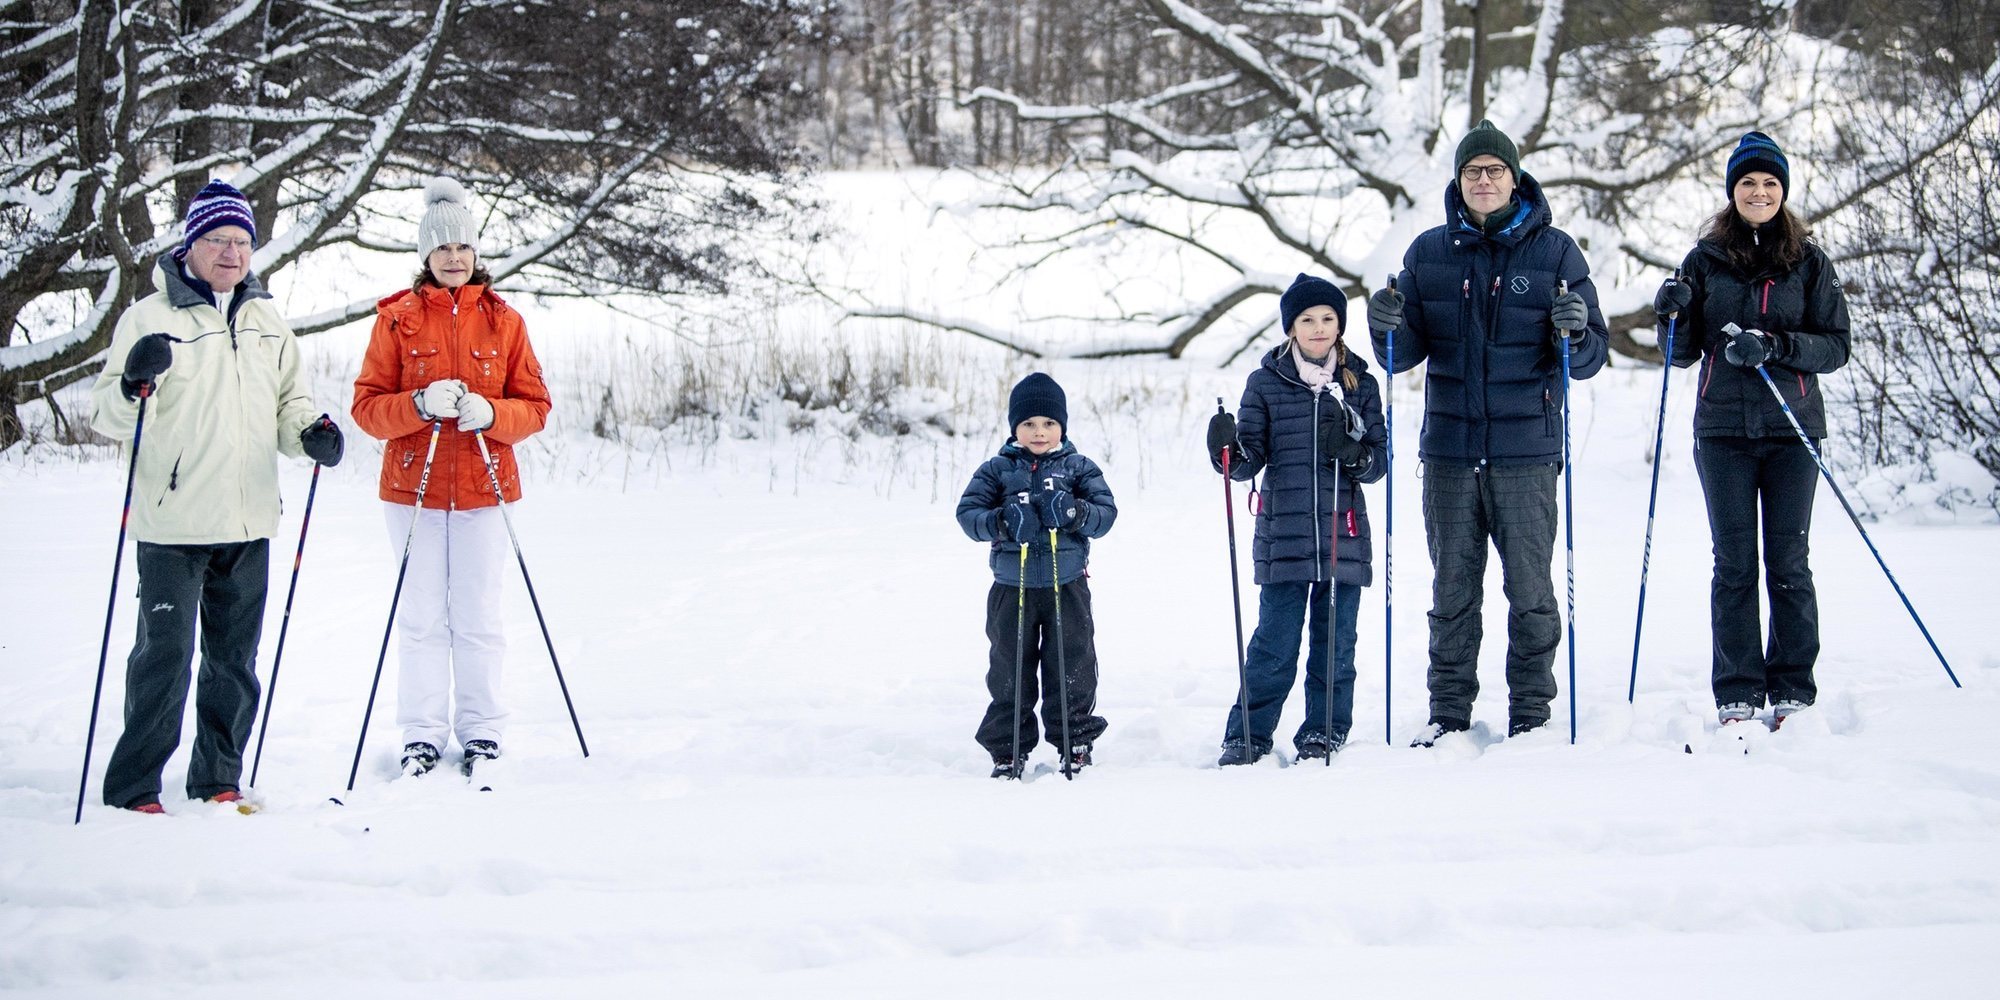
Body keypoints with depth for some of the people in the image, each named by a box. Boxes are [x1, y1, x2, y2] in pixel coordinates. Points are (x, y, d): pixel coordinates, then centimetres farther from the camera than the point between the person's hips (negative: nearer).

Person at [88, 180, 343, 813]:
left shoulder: (265, 320, 13)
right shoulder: (150, 317, -4)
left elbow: (287, 400, 21)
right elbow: (105, 416, -6)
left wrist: (311, 430, 0)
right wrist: (132, 386, -28)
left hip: (248, 523, 6)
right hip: (172, 524, -5)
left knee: (235, 660, 12)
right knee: (164, 654, -7)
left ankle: (218, 779, 23)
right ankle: (132, 786, 4)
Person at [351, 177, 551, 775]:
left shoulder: (503, 321, 7)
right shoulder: (397, 320, 4)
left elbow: (534, 406, 5)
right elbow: (368, 405, 0)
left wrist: (489, 413, -14)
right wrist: (419, 405, -18)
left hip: (483, 488, 1)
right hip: (413, 487, 0)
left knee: (478, 615, 2)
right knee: (422, 616, 2)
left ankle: (481, 730, 12)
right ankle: (423, 734, 9)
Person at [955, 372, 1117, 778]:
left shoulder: (1079, 468, 4)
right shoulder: (997, 469, 3)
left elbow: (1106, 512, -3)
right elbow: (968, 512, -5)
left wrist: (1074, 512, -23)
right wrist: (1002, 522, -23)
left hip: (1067, 585, 0)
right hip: (1012, 588, 0)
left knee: (1072, 664, 4)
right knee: (1009, 667, 5)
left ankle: (1075, 740, 18)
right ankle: (1008, 748, 14)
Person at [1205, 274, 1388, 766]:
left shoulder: (1360, 384, 9)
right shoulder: (1266, 383, 5)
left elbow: (1380, 461, 7)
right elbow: (1251, 458, 1)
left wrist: (1355, 453, -15)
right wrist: (1230, 451, -21)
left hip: (1344, 536, 1)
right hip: (1283, 536, -1)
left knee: (1335, 644, 5)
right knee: (1275, 644, -2)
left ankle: (1325, 733, 16)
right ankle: (1247, 736, 8)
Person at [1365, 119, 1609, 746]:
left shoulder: (1555, 252, 3)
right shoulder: (1428, 253, 10)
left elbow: (1590, 360, 3)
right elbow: (1407, 355, 12)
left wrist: (1574, 332, -18)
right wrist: (1388, 328, -9)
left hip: (1526, 450, -2)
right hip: (1449, 448, 2)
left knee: (1531, 592, 0)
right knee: (1453, 593, 7)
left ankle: (1531, 713, 9)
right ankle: (1448, 713, 14)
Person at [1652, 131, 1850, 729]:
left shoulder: (1809, 261, 5)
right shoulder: (1705, 259, 8)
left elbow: (1835, 346, 0)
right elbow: (1683, 354, 10)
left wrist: (1775, 347, -16)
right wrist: (1674, 316, -11)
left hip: (1792, 429, -1)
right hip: (1723, 431, 1)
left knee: (1788, 563, 1)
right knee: (1733, 565, 1)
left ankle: (1793, 692, 7)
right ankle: (1737, 697, 4)